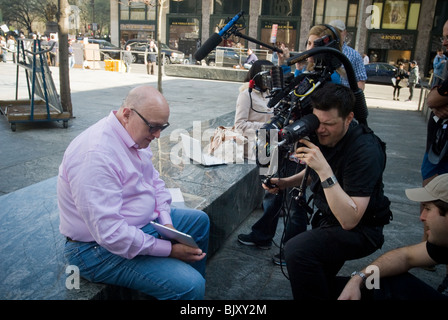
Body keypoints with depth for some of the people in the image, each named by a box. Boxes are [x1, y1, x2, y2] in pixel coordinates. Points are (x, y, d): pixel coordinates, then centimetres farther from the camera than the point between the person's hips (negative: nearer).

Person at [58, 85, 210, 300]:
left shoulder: (136, 133, 0)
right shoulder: (96, 154, -30)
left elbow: (154, 180, 11)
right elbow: (110, 233, -32)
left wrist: (166, 222, -4)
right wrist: (168, 249, -25)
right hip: (101, 249, -9)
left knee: (200, 221, 20)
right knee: (188, 286, -24)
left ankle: (196, 286, 35)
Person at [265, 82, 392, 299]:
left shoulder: (365, 151, -29)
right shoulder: (321, 136, -7)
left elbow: (349, 220, -34)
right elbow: (313, 174, 15)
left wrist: (324, 170, -39)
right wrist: (284, 183, -3)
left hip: (360, 230, -7)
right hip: (326, 219, 8)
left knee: (297, 250, -29)